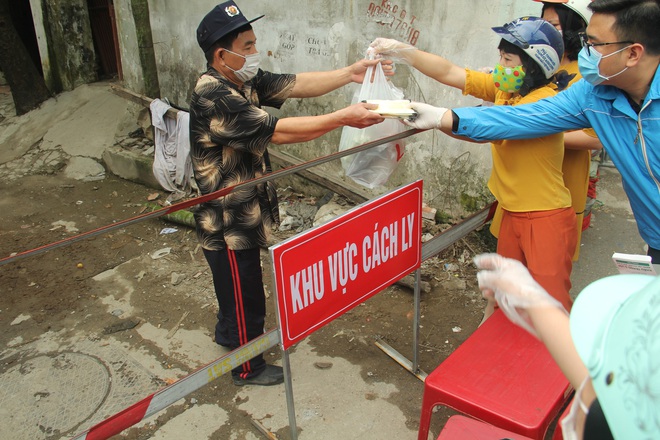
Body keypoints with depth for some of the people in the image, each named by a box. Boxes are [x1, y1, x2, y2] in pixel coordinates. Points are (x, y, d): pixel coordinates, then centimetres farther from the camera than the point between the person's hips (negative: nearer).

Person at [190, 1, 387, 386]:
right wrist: (343, 118, -32)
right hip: (228, 223, -9)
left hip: (242, 214, 9)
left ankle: (229, 333, 55)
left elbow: (296, 85, -3)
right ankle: (247, 367, 33)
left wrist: (348, 74, -14)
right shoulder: (213, 99, -29)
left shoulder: (246, 81, -1)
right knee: (246, 295, 10)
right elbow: (278, 131, -33)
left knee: (237, 285, 29)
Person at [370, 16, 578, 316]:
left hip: (547, 217, -7)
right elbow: (449, 73, 0)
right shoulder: (503, 88, 3)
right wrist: (401, 51, -8)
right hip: (512, 213, 8)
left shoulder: (546, 101, -20)